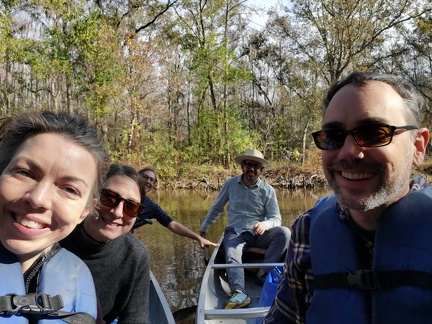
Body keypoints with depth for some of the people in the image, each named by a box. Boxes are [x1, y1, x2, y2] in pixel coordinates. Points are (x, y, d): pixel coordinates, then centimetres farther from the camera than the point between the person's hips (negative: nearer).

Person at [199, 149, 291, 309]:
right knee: (232, 256, -33)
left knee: (284, 232, -27)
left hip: (259, 233, 1)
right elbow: (216, 207, 17)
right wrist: (204, 226, 23)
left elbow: (276, 218, -4)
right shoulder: (230, 184, 3)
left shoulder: (268, 190, 0)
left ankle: (263, 273, -27)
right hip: (235, 233, -1)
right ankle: (239, 293, -53)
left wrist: (265, 224, -28)